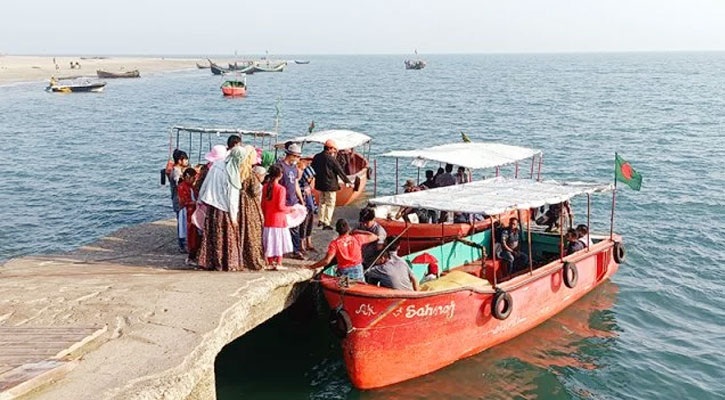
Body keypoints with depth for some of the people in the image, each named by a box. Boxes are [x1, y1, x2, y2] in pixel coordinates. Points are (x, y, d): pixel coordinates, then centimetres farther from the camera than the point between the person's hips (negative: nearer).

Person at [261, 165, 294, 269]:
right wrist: (289, 209, -2)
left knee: (270, 241, 12)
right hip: (279, 219, -5)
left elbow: (263, 204, 8)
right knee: (279, 241, 5)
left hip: (268, 220, 6)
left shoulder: (265, 187, 2)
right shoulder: (281, 189, -16)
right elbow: (280, 206, -18)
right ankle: (278, 263, 7)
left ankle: (270, 263, 18)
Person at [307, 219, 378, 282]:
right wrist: (358, 232, 17)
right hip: (358, 270, 1)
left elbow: (326, 261, -17)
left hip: (343, 273, -1)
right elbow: (374, 237, 12)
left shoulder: (335, 243, -9)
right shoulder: (357, 238, -2)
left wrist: (311, 266, -9)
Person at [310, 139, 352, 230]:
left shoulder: (316, 157, 3)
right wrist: (347, 182, -3)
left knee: (322, 202, 22)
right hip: (330, 185, -7)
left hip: (320, 184, 7)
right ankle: (326, 223, 1)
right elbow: (340, 171, -12)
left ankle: (321, 220, 28)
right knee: (330, 204, 1)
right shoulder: (331, 159, -17)